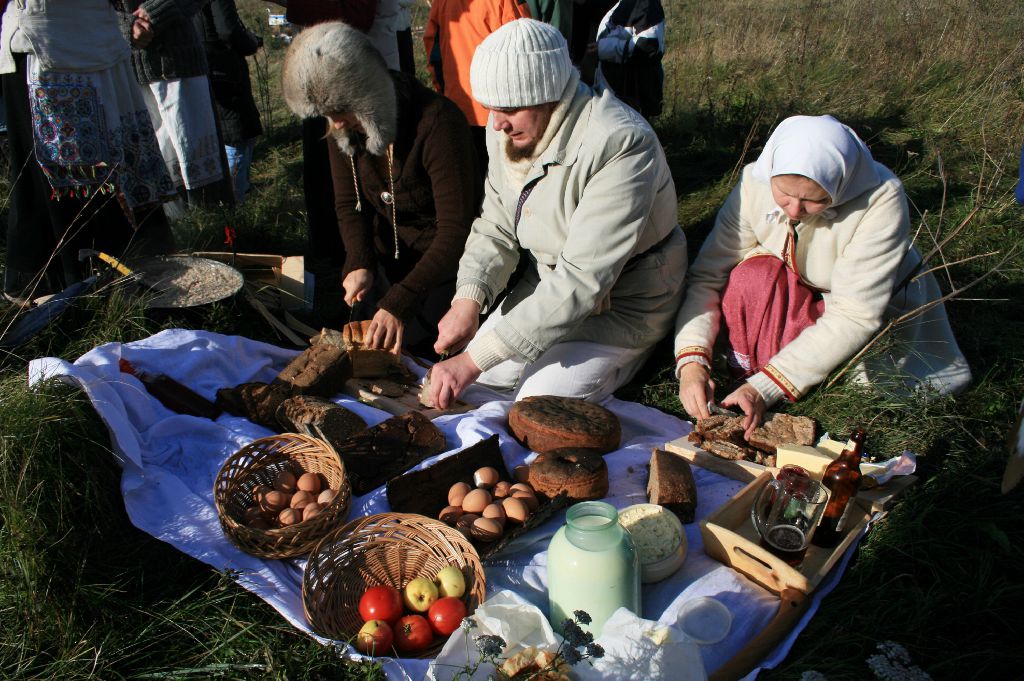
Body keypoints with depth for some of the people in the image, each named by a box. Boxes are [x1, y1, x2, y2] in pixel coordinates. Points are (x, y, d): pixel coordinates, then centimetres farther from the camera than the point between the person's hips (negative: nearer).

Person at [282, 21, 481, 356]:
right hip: (389, 256, 6)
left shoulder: (437, 122, -28)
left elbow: (456, 229, -30)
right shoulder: (344, 128, -6)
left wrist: (400, 303, -36)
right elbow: (348, 204, 4)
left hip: (444, 260, -6)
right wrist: (359, 264, -16)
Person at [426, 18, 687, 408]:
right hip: (548, 284, 7)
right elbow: (495, 228, -1)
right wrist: (468, 298, -23)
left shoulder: (620, 145, -32)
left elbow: (582, 280, -36)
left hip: (622, 300, -7)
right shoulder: (509, 129, -7)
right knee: (474, 386, 2)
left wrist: (473, 359, -37)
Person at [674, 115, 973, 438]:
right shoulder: (755, 184, -24)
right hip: (797, 296, 2)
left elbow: (854, 316, -34)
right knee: (752, 276, -30)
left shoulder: (881, 200, -32)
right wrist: (691, 362, -37)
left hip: (878, 307, -2)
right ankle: (751, 375, -12)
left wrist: (765, 388, -40)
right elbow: (707, 275, -23)